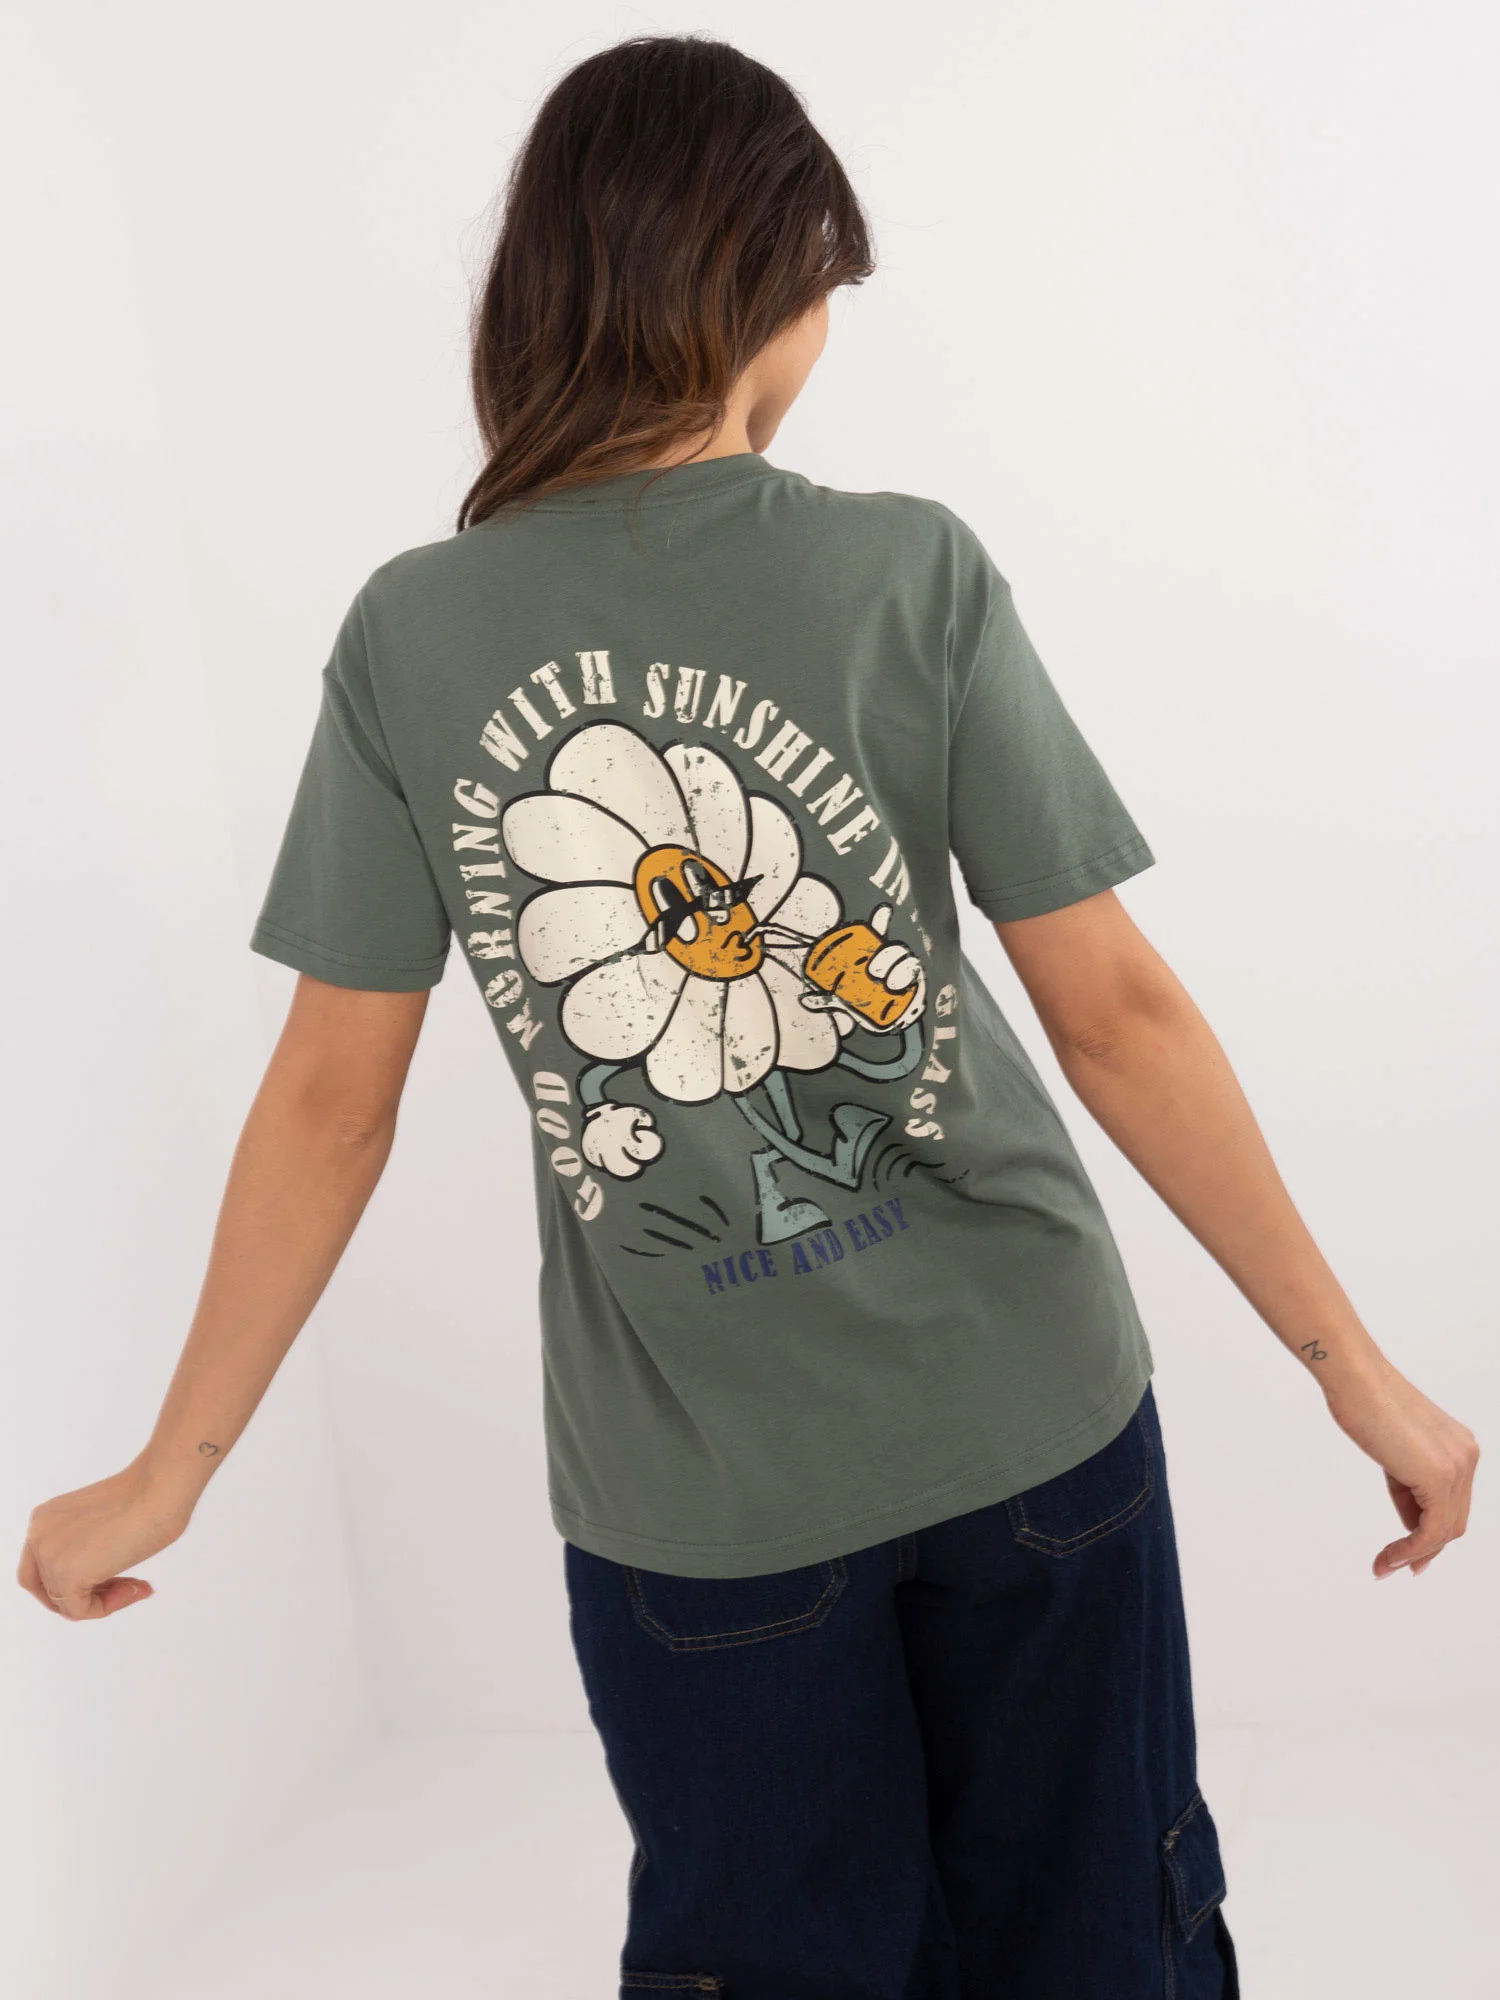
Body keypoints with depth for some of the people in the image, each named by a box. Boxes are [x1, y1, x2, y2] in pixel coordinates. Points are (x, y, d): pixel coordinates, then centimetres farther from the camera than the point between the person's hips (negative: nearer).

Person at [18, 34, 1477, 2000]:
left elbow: (332, 1099, -4)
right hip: (1027, 1409, 0)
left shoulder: (410, 634, -7)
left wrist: (176, 1463, 8)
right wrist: (1349, 1356, 0)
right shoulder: (911, 575, -11)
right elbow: (1115, 1011, -10)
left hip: (692, 1491, 1)